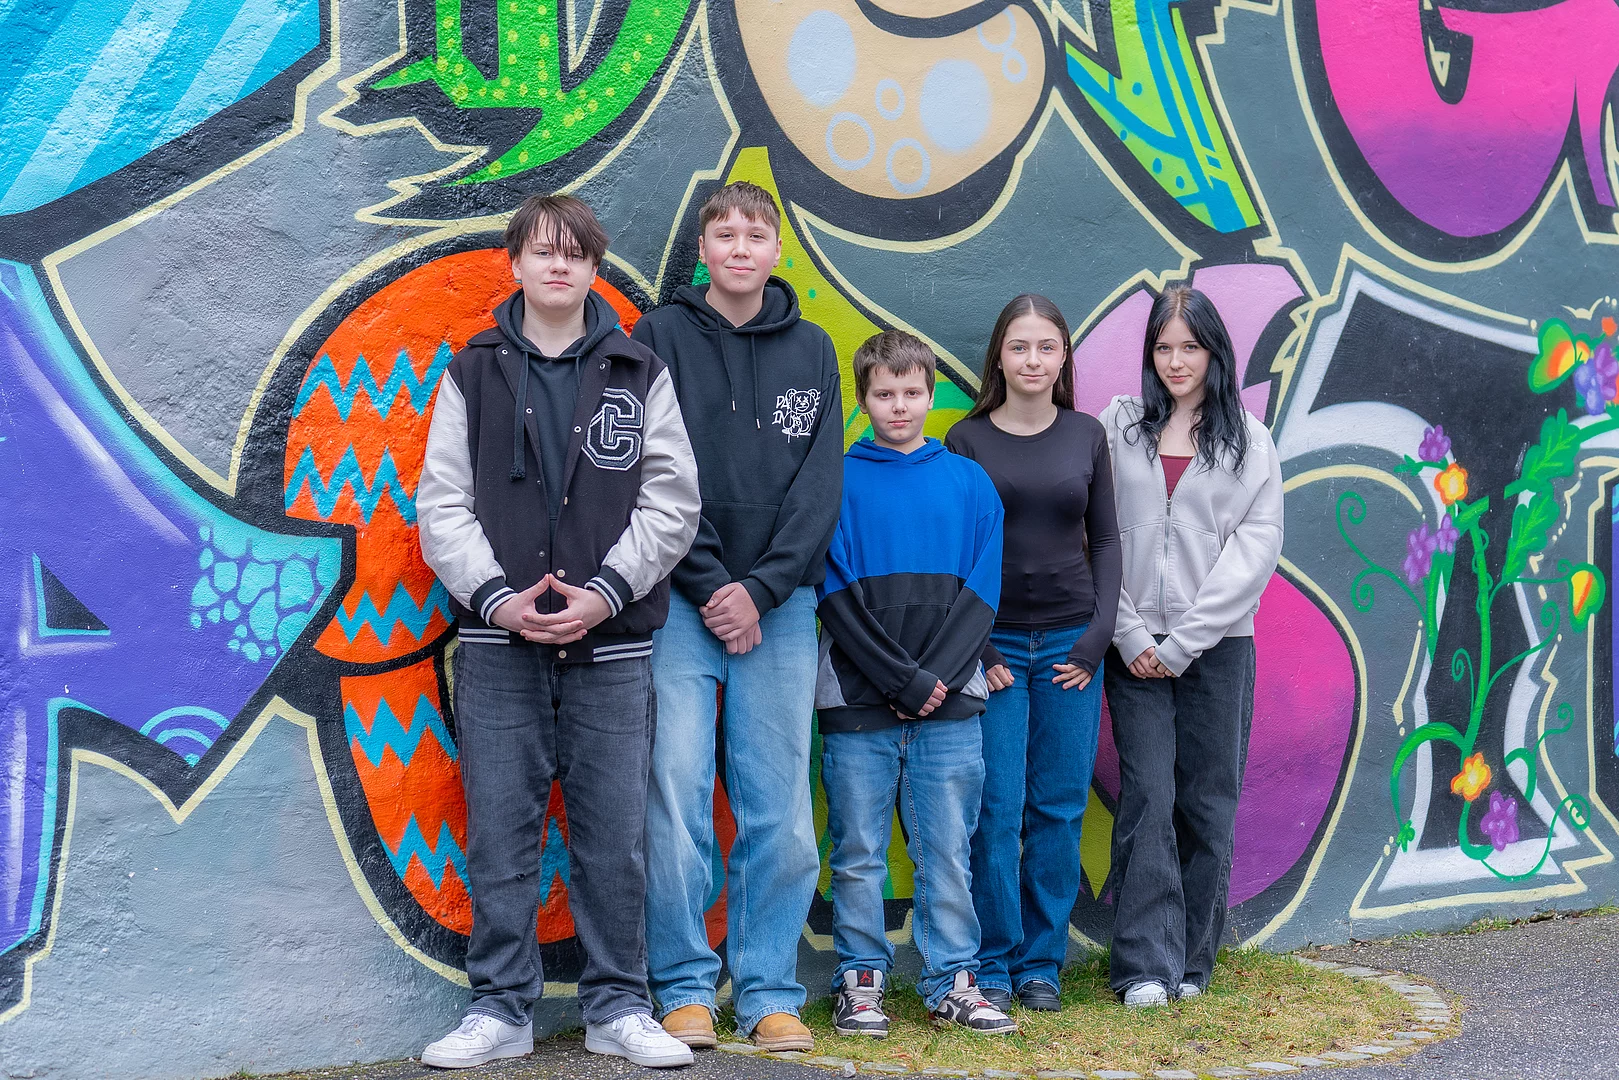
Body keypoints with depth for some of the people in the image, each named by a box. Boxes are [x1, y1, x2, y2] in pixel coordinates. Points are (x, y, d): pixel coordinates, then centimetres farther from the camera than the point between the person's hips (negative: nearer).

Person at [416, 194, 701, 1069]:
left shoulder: (640, 375, 8)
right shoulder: (473, 374, 9)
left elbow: (671, 500, 3)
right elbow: (442, 504, 4)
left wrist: (604, 593, -9)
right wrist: (496, 596, -10)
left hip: (610, 641, 0)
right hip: (498, 641, 0)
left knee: (613, 835, 2)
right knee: (500, 834, 3)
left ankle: (618, 1008, 14)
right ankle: (500, 1009, 14)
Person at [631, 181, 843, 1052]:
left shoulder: (812, 351, 11)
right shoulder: (660, 339, 4)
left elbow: (820, 486, 4)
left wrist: (760, 588, -8)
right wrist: (708, 585, -11)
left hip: (779, 604, 2)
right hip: (680, 602, -2)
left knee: (780, 808, 1)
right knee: (678, 794, -5)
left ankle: (770, 992, 10)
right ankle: (685, 988, 6)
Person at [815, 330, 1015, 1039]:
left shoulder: (968, 482, 10)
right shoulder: (837, 480, 2)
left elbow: (983, 592, 5)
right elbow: (837, 595, -5)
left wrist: (938, 676, -8)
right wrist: (904, 680, -11)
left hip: (950, 700, 2)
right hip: (859, 702, -2)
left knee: (948, 852, 5)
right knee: (859, 854, 3)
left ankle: (953, 981, 14)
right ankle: (860, 981, 13)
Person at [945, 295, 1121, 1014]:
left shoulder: (1087, 435, 8)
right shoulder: (967, 440, 1)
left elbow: (1105, 541, 10)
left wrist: (1099, 634, -1)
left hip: (1071, 644, 2)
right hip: (991, 645, -2)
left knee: (1060, 810, 4)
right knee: (997, 808, -4)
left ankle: (1040, 964, 15)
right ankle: (991, 966, 8)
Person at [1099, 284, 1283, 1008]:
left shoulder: (1249, 440, 6)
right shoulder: (1118, 427, 7)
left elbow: (1257, 547, -1)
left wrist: (1183, 642, -9)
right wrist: (1129, 635, -8)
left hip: (1217, 644, 0)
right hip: (1135, 644, 0)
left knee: (1207, 800, 4)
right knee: (1147, 795, -7)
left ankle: (1192, 962, 15)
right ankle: (1146, 966, -3)